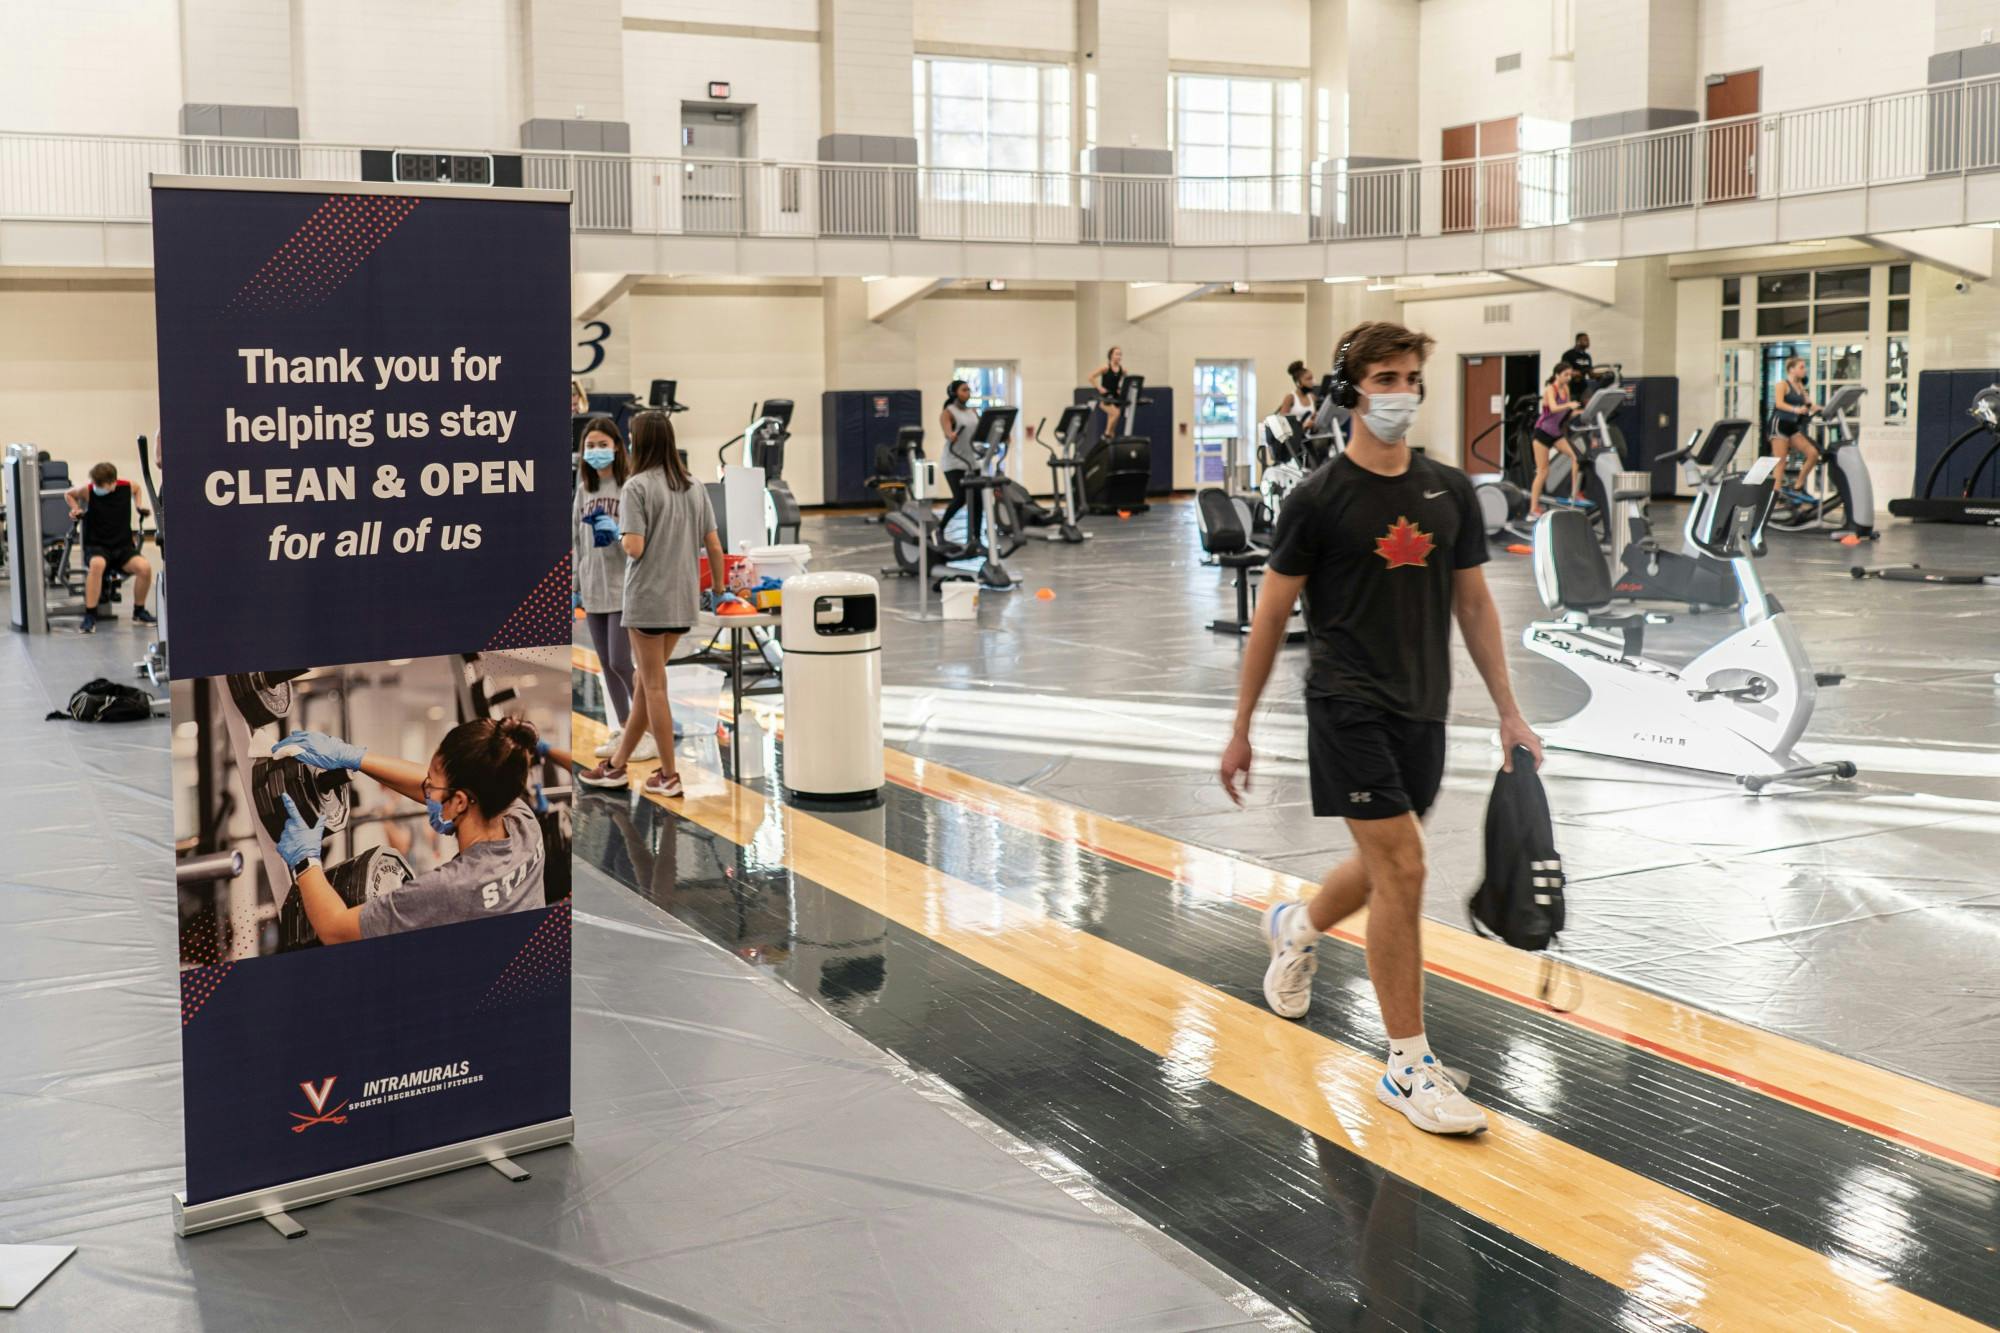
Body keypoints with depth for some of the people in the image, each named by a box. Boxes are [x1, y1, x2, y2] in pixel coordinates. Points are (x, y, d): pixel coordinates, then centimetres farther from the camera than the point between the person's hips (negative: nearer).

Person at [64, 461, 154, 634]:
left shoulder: (127, 487, -3)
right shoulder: (87, 490, -8)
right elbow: (68, 493, 13)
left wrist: (139, 506, 9)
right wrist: (76, 509, -3)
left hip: (123, 545, 2)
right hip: (96, 546, -2)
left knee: (144, 567, -27)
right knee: (97, 564, -39)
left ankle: (139, 611, 0)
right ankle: (89, 616, -28)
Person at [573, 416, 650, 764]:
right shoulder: (584, 489, 11)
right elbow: (577, 542, 17)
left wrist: (618, 531, -25)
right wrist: (574, 586, 16)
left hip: (624, 587, -7)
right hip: (593, 588, 7)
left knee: (621, 662, -9)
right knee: (606, 664, 10)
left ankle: (654, 732, 3)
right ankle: (625, 731, 20)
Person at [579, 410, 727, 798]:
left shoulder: (637, 486, -12)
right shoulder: (695, 487, 6)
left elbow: (634, 547, -19)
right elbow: (714, 546, 6)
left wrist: (621, 533, 2)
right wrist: (720, 588, 18)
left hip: (647, 599, -6)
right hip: (683, 600, 6)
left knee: (654, 686, 3)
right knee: (646, 680, 16)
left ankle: (669, 776, 7)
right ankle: (618, 764, 24)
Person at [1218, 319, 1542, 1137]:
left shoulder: (1450, 492, 7)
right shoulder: (1320, 498, -7)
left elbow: (1474, 604, 13)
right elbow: (1270, 616, -2)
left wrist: (1507, 712, 9)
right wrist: (1241, 727, -1)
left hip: (1423, 710, 6)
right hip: (1350, 706, -6)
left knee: (1385, 869, 17)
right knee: (1402, 870, -11)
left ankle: (1295, 928, 49)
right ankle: (1408, 1066, -1)